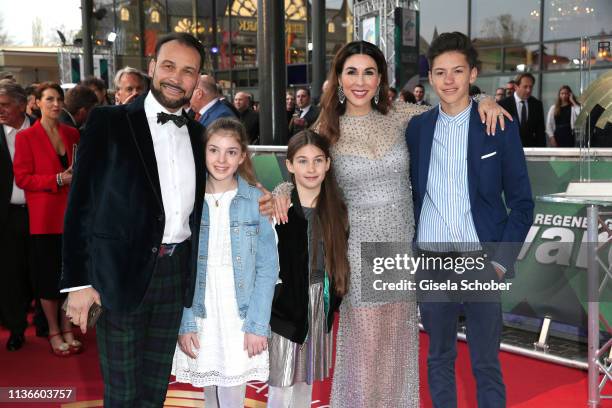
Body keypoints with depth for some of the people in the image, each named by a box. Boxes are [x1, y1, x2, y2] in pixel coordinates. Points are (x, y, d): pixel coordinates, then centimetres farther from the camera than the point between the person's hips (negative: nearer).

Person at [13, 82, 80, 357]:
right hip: (44, 217, -4)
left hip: (71, 214, 4)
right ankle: (53, 332, 18)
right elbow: (21, 178, -8)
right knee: (47, 275, 5)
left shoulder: (72, 134, 10)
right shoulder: (26, 137, -5)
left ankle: (67, 329, 21)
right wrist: (58, 180, -18)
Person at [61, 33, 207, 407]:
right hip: (121, 273, -4)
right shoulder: (109, 122, -6)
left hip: (177, 273, 5)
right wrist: (78, 281, -12)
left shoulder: (197, 133, 9)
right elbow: (81, 203, -8)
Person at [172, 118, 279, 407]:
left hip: (242, 319, -1)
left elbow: (267, 267, -4)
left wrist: (257, 324, -10)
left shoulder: (257, 201, -4)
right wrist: (184, 323, -7)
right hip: (199, 318, 2)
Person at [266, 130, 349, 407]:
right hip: (286, 305, -4)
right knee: (282, 385, 2)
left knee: (306, 381, 16)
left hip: (320, 305, 4)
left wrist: (332, 303, 3)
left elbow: (340, 262, 9)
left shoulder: (336, 210, 2)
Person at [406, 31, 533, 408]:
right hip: (431, 261, 2)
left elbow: (521, 203, 0)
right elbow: (412, 193, 11)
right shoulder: (417, 128, 6)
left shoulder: (500, 127, -1)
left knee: (486, 365, 5)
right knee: (439, 359, 14)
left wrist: (501, 262, -9)